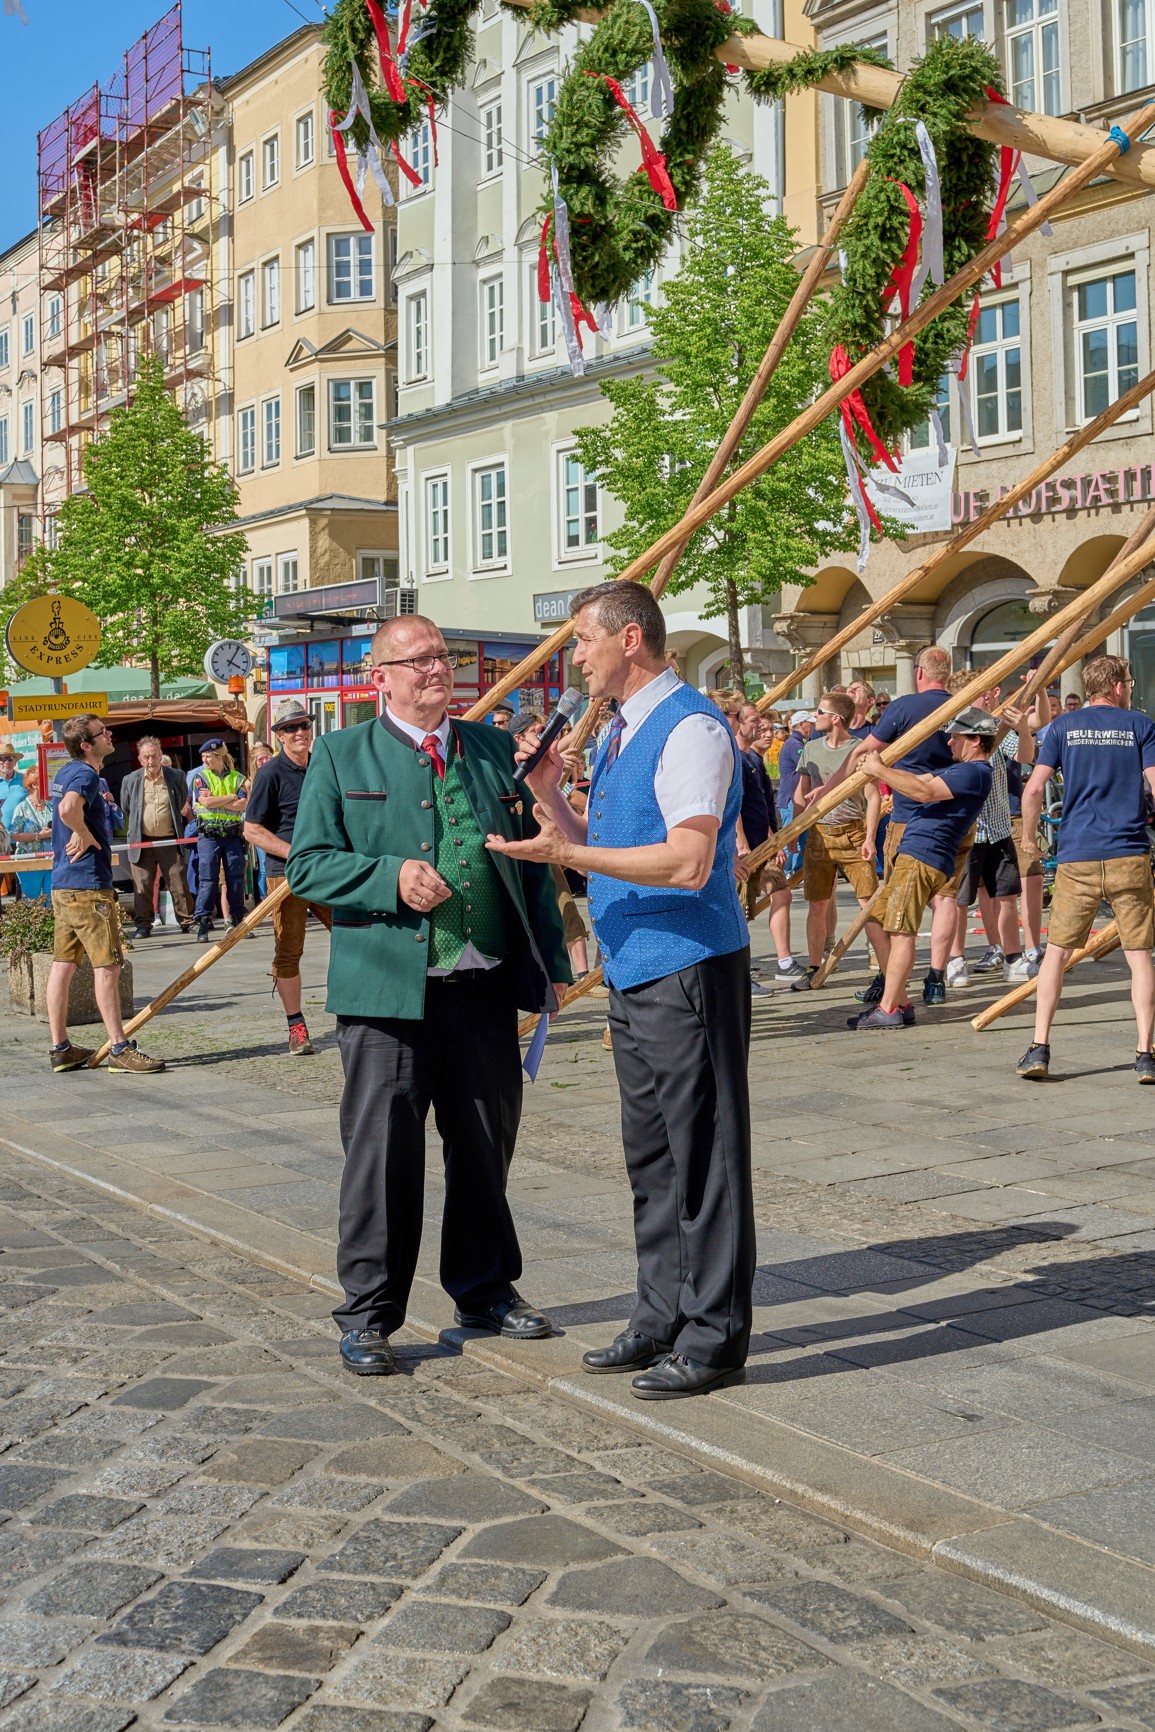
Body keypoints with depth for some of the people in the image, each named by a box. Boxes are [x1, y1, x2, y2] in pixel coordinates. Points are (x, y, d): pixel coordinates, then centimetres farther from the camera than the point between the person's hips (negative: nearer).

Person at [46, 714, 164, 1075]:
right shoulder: (85, 774, -15)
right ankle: (120, 1049, -6)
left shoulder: (67, 771, 15)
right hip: (88, 886, -10)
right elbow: (69, 808, -37)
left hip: (63, 885, 10)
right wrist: (85, 835, -20)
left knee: (63, 964, 10)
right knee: (107, 965, -7)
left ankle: (60, 1049, 15)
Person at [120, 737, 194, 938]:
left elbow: (185, 806, 18)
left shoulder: (176, 777, 4)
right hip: (141, 842, 0)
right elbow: (125, 811, 13)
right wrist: (132, 834, 14)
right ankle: (143, 925, 10)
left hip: (170, 841, 0)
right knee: (143, 887, 2)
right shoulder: (130, 780, 4)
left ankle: (187, 921, 10)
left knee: (179, 884, 2)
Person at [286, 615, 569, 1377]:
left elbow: (532, 858, 16)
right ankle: (368, 1313, 12)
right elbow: (307, 864, -1)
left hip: (487, 987, 4)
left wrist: (552, 961, 9)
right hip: (389, 989, -4)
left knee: (487, 1146, 13)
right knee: (384, 1151, -1)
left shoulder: (495, 747, 14)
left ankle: (485, 1291, 30)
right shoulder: (341, 756, 4)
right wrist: (392, 878, -18)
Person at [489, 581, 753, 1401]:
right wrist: (550, 795, 10)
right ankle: (662, 1321, 27)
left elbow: (689, 863, -24)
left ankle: (714, 1339, 7)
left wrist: (569, 853, -24)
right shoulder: (621, 734, 16)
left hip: (688, 971, -10)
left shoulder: (692, 729, -15)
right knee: (652, 1156, 16)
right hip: (633, 969, 10)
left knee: (703, 1156, -2)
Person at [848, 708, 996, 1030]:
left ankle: (889, 1010, -11)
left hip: (922, 857, -11)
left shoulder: (974, 773, -11)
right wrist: (881, 767, 8)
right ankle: (900, 1002, 13)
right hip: (910, 853, 11)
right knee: (880, 924, 11)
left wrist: (879, 771, -16)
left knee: (900, 932, -12)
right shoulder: (960, 769, 24)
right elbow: (921, 779, 23)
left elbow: (925, 791, -21)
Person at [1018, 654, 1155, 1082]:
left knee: (1056, 951, 9)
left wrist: (1028, 839, 13)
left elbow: (1033, 789, 0)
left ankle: (1039, 1049, 3)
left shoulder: (1064, 725, 7)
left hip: (1077, 858, 1)